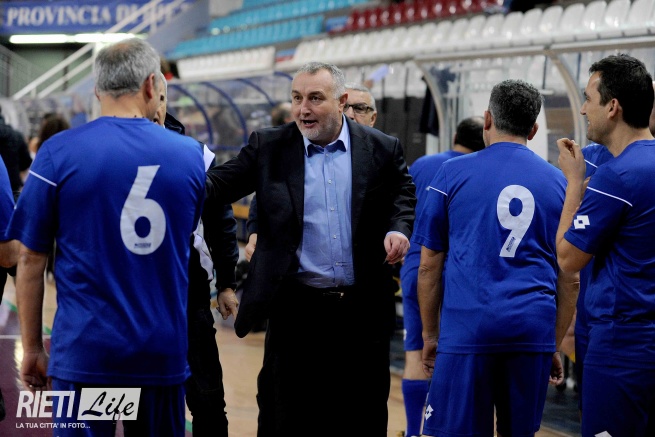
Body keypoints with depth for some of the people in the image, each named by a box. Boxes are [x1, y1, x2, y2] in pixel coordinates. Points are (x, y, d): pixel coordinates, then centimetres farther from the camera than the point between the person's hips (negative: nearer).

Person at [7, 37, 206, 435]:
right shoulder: (190, 153, 2)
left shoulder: (59, 153, -5)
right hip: (164, 354, 2)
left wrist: (33, 349, 8)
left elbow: (31, 260, -1)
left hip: (84, 353, -2)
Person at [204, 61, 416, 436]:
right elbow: (220, 184, -2)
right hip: (297, 307, 0)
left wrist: (398, 230, -8)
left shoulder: (382, 149, 3)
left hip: (363, 308, 1)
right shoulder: (268, 148, 2)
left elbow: (405, 195, 12)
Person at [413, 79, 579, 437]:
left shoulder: (453, 173, 5)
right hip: (534, 331, 3)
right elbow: (570, 279, 11)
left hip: (467, 326, -3)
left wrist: (430, 334, 14)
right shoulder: (558, 182, 11)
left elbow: (429, 265, 5)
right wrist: (556, 345, 19)